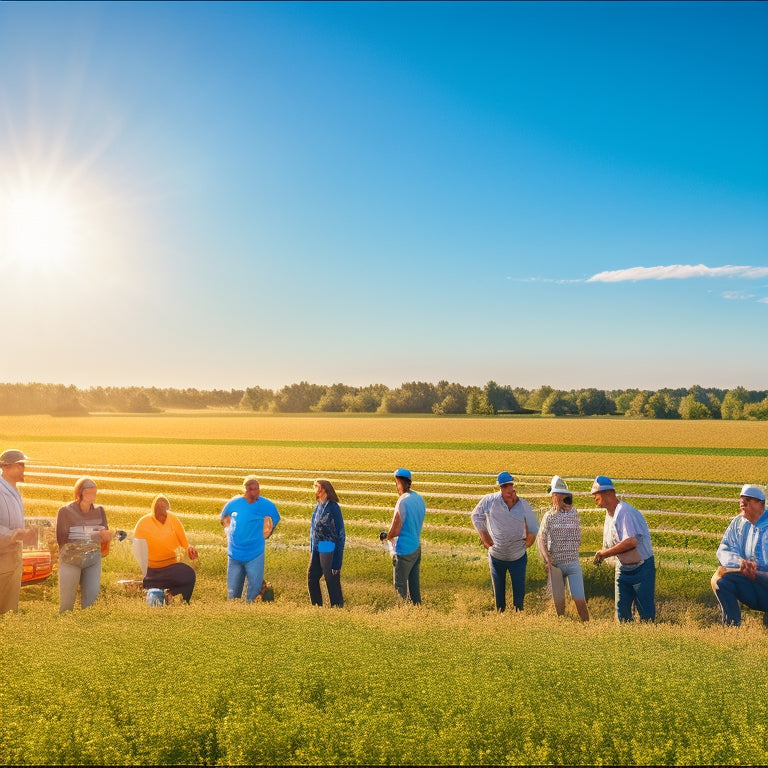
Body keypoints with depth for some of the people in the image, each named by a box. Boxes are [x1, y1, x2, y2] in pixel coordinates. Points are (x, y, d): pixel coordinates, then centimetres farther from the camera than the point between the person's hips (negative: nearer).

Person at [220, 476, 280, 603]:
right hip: (234, 553, 2)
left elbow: (275, 519, 14)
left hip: (255, 555, -2)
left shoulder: (266, 505, -9)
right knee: (232, 591, 12)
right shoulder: (233, 503, -5)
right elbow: (224, 518, 18)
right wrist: (230, 532, 11)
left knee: (255, 589, -1)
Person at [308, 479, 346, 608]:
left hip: (328, 548, -9)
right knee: (311, 577, 13)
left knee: (332, 580, -1)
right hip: (316, 548, 9)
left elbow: (340, 532, -13)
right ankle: (317, 606, 25)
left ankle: (337, 606, 9)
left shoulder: (332, 507, -13)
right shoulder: (318, 506, 12)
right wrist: (311, 548, 19)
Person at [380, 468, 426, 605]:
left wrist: (386, 537, -2)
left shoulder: (403, 502, -22)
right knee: (414, 582, 18)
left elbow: (395, 530, -23)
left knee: (400, 585, 3)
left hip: (404, 550, -8)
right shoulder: (419, 499, 5)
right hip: (417, 547, 8)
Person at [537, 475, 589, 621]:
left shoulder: (574, 513, 1)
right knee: (559, 602, 7)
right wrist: (547, 560, -16)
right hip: (555, 565, 1)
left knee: (580, 600, -7)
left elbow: (578, 540, 12)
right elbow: (541, 540, -4)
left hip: (573, 564, -1)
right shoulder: (548, 516, 1)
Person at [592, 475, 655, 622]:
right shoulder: (609, 513, 7)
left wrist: (605, 553, -24)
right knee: (621, 610, 8)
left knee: (646, 614, 0)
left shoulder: (624, 511, -22)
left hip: (642, 568, -8)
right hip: (623, 568, 8)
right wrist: (601, 555, -4)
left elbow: (631, 542, -32)